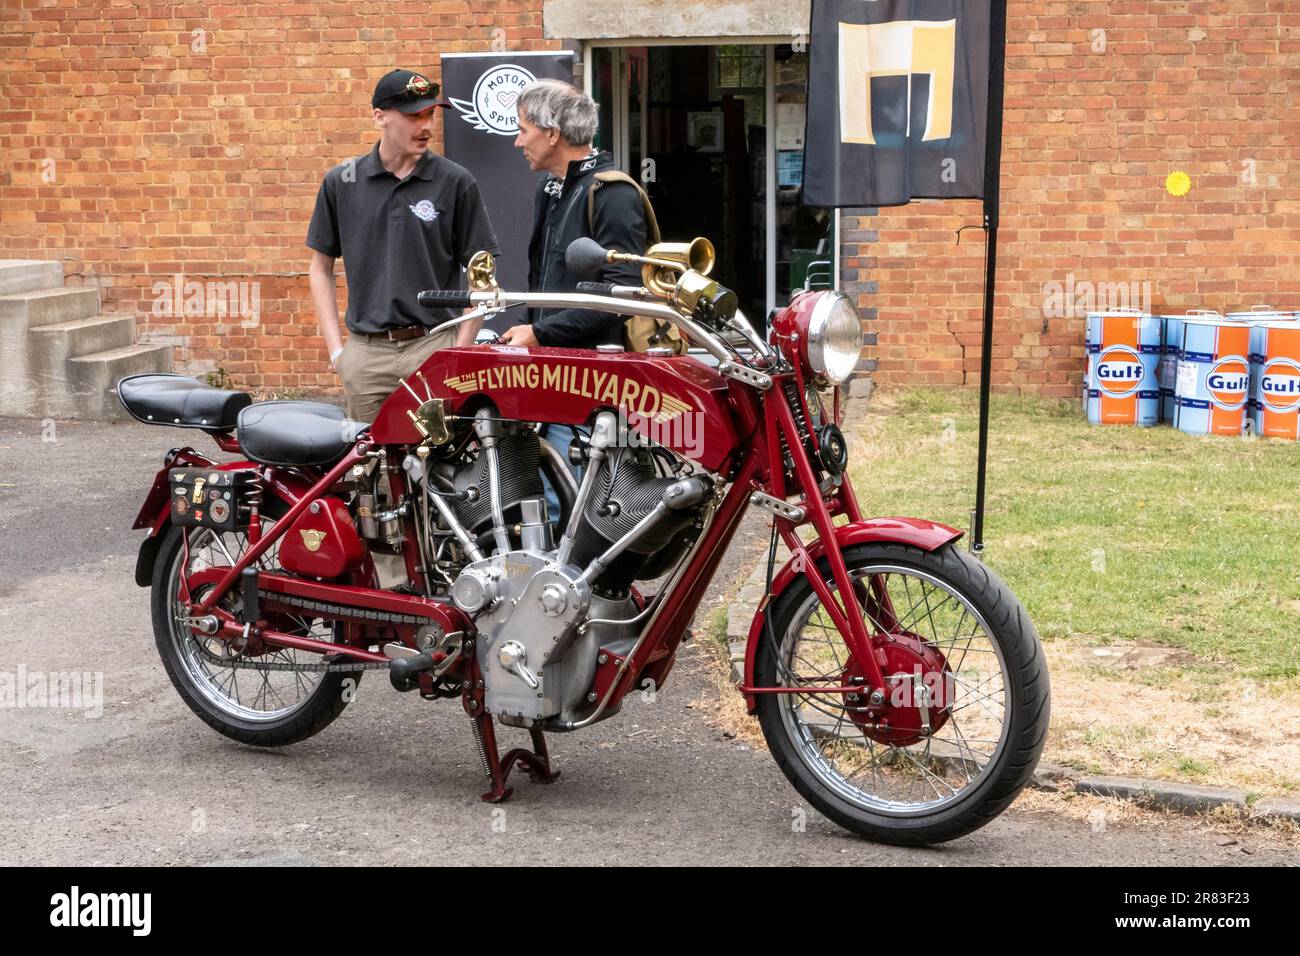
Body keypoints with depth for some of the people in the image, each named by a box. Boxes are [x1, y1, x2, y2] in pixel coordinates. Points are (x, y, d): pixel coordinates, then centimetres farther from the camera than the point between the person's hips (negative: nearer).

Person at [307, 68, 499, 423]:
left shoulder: (456, 182, 2)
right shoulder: (341, 182, 8)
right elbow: (320, 267, 14)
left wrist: (460, 351, -3)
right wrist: (336, 350, 5)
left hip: (436, 345, -2)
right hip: (365, 352, 2)